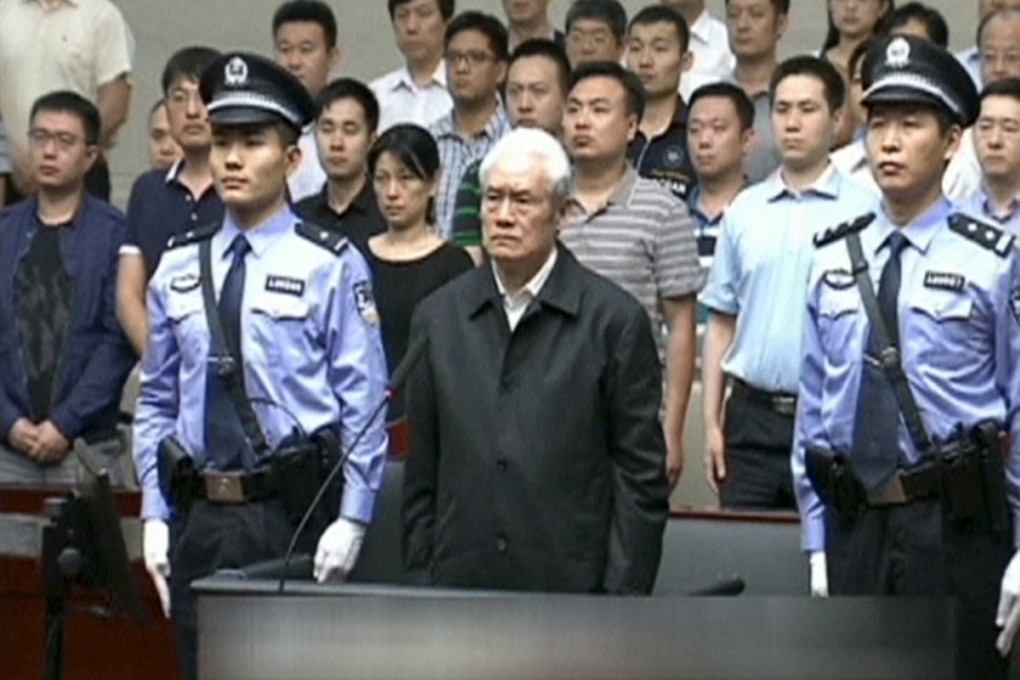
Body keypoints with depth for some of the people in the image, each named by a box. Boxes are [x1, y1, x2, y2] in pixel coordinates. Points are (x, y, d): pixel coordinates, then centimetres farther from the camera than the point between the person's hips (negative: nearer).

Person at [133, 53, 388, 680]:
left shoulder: (330, 266, -3)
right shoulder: (178, 269, 10)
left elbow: (363, 404, -5)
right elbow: (157, 403, 12)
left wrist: (351, 520, -11)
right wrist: (155, 517, 6)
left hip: (293, 515, -4)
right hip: (198, 518, 4)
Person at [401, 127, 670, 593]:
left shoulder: (614, 319, 0)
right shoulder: (438, 317, 10)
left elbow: (641, 478, -1)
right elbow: (421, 477, 13)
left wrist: (623, 600, -6)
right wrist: (419, 585, 8)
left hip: (572, 589, -2)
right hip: (460, 586, 3)